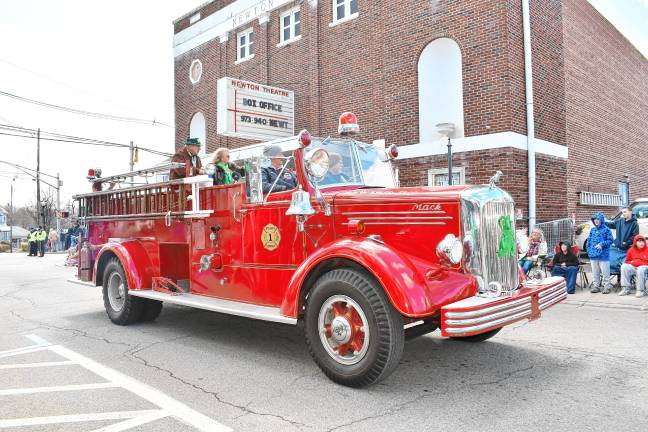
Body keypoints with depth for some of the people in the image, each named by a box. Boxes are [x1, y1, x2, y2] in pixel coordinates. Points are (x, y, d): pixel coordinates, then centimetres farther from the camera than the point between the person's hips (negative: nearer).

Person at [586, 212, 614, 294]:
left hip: (603, 255, -5)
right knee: (595, 272, 12)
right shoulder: (592, 230, 12)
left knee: (605, 272, -1)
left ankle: (607, 287, 7)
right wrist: (589, 250, 5)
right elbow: (589, 240, 14)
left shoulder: (606, 230, -4)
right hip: (593, 255, 6)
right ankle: (596, 286, 21)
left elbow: (610, 240, -8)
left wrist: (602, 244, -20)